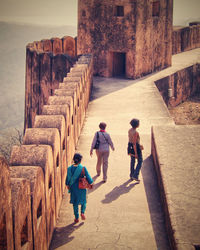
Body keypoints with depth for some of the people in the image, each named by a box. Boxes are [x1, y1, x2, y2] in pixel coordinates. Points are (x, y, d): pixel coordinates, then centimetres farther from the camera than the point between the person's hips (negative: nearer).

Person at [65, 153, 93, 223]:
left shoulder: (70, 168, -7)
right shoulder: (83, 168, -15)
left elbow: (68, 178, 3)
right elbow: (88, 176, -9)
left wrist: (68, 185, 20)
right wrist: (91, 183, 7)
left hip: (73, 188, 2)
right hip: (81, 188, -2)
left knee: (75, 203, 14)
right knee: (83, 201, 20)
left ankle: (76, 218, 18)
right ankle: (82, 212, -1)